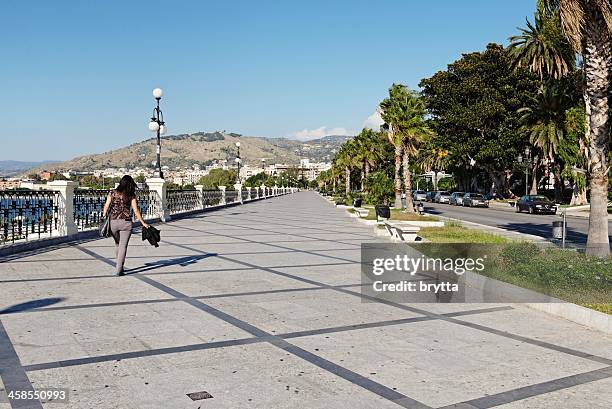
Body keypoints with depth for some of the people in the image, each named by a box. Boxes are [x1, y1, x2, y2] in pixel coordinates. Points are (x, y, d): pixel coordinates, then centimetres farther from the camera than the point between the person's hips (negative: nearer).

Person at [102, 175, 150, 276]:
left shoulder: (112, 193, 3)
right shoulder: (131, 196, -2)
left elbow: (106, 207, -1)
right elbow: (136, 211, -3)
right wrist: (143, 223, 2)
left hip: (113, 222, 2)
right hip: (126, 222, -2)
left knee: (117, 244, 21)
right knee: (123, 246, 2)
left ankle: (119, 266, 30)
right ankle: (119, 269, -1)